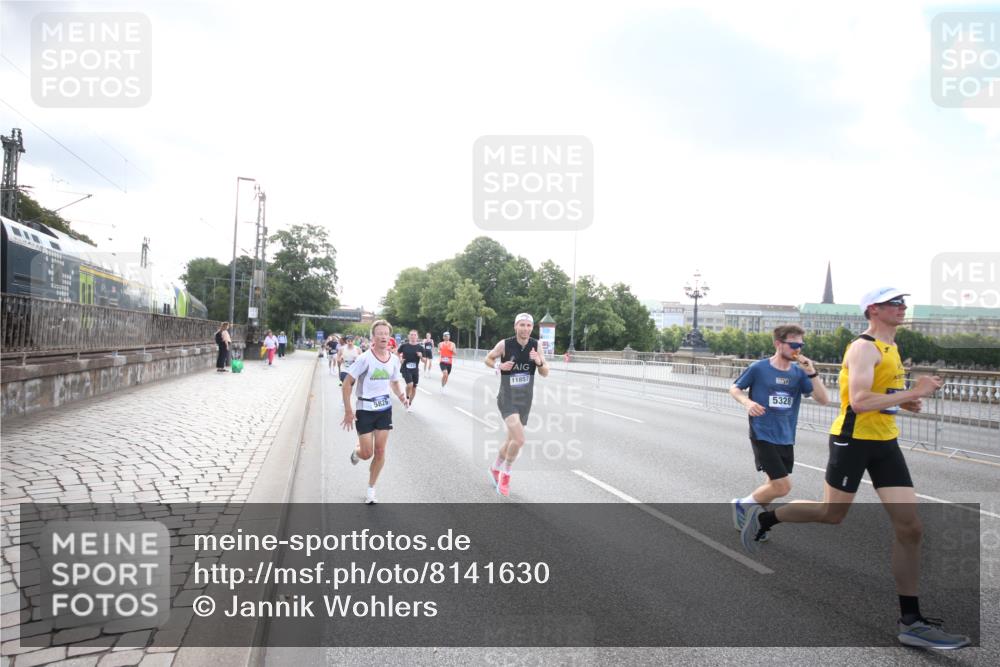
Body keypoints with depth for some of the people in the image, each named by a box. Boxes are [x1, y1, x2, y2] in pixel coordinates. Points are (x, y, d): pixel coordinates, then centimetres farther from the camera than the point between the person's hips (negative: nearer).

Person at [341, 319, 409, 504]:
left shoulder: (394, 359, 0)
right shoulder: (365, 358, -16)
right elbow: (347, 383, -12)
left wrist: (401, 396, -4)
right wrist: (348, 411, -15)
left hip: (384, 408, 4)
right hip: (365, 409, -4)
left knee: (380, 451, 3)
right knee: (367, 454, -2)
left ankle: (370, 490, 19)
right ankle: (356, 451, 36)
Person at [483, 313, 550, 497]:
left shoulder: (536, 345, -1)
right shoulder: (504, 344, -11)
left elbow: (545, 373, 4)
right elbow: (488, 359, 7)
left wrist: (539, 362, -18)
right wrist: (499, 366, -14)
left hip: (525, 400, 5)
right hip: (507, 398, -5)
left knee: (511, 440, 17)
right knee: (519, 440, -22)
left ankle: (495, 468, 43)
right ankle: (505, 474, 3)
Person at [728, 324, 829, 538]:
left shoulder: (799, 373, 1)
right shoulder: (758, 368, -10)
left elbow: (824, 400, -5)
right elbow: (734, 388, 2)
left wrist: (812, 373, -17)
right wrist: (747, 402, -18)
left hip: (786, 439, 6)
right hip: (763, 436, -5)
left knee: (775, 485, 13)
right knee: (783, 487, -10)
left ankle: (752, 518, 35)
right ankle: (742, 505, 13)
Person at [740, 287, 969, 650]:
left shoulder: (891, 346, 14)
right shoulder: (864, 348, -16)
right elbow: (859, 401, -27)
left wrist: (906, 402, 8)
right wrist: (914, 393, -23)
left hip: (885, 442, 8)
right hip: (853, 440, -8)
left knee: (910, 527, 1)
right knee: (831, 514, 5)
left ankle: (910, 620, 8)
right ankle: (762, 518, 29)